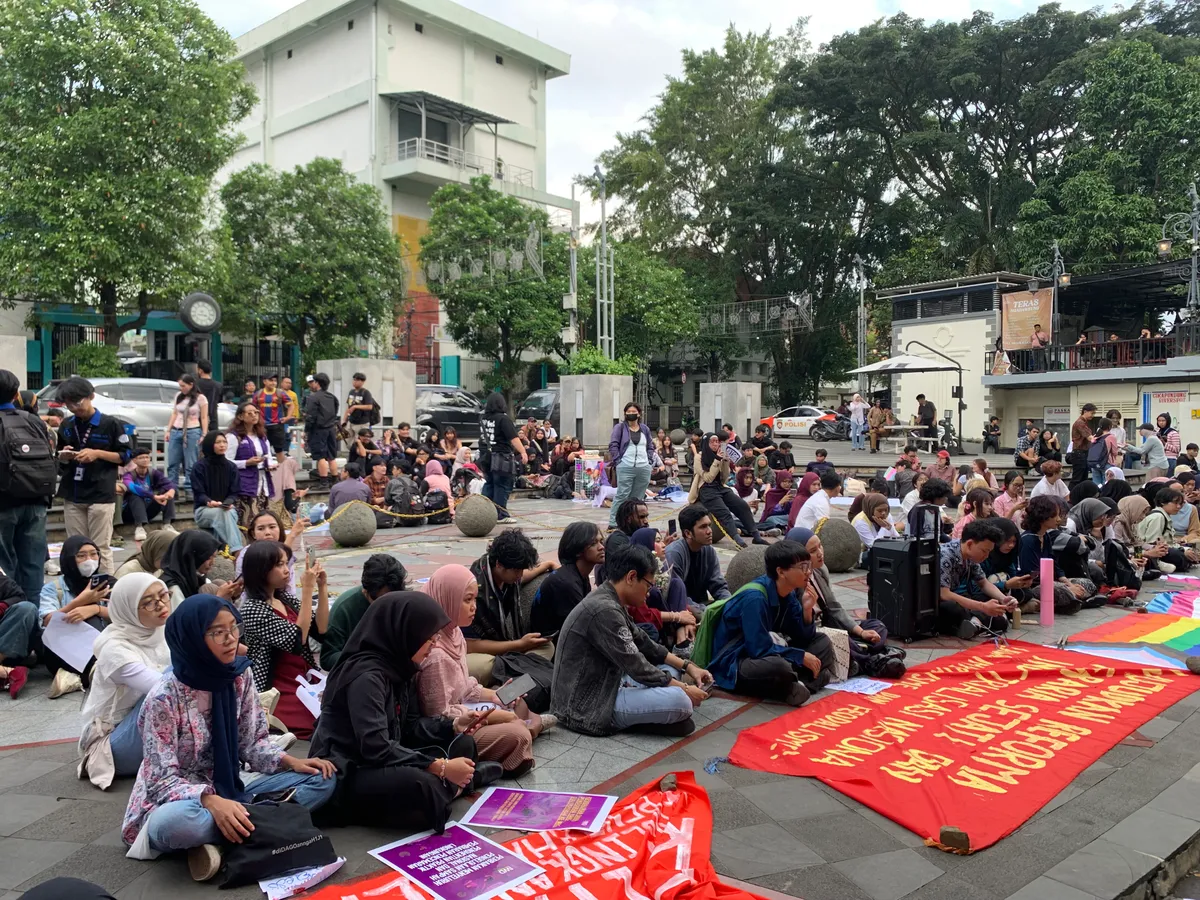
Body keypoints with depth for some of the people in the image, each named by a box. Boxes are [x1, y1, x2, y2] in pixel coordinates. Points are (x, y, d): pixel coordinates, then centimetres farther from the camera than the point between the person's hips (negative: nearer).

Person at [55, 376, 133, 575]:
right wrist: (63, 456, -2)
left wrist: (97, 453, -14)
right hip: (72, 495, 5)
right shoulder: (66, 427, 12)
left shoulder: (110, 424, -4)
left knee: (101, 548, -3)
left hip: (101, 494, -5)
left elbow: (125, 456, -2)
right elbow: (60, 460, 21)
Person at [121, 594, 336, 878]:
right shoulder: (164, 698, -18)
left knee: (323, 780, -11)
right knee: (172, 821, -43)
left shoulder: (239, 676, -4)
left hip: (229, 792, 6)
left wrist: (290, 761, -14)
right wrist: (211, 801, -36)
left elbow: (252, 742, 4)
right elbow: (162, 779, -19)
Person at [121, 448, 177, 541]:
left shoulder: (153, 473, -1)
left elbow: (169, 482, -16)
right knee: (135, 494, -32)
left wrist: (171, 490, -41)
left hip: (148, 510, 4)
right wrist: (154, 496, -49)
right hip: (130, 512, -4)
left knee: (167, 491, -15)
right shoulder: (129, 475, -14)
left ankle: (167, 524, -21)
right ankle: (139, 527, -39)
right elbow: (132, 487, -36)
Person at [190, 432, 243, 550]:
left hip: (227, 508, 3)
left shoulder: (231, 467, 8)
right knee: (222, 513, -37)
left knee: (229, 512, -35)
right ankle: (236, 550, -49)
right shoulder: (200, 466, -3)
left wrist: (228, 503, -19)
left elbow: (233, 493, 4)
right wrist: (209, 502, -28)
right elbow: (198, 494, -7)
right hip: (203, 509, -3)